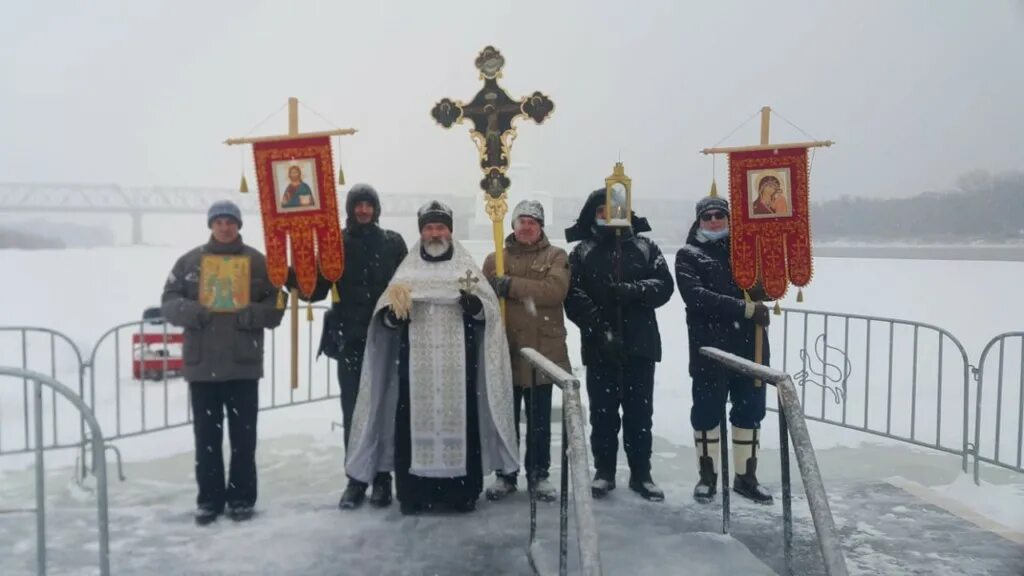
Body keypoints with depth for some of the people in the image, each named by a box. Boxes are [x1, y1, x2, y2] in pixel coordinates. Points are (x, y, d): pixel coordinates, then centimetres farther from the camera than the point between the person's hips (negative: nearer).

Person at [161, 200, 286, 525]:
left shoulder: (257, 261, 3)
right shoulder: (190, 261, 6)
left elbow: (275, 304, 4)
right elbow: (169, 302, 5)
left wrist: (252, 315, -15)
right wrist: (192, 311, -15)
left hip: (244, 362, -1)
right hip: (202, 362, 1)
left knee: (243, 434, 6)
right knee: (206, 434, 7)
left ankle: (242, 497, 18)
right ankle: (210, 498, 19)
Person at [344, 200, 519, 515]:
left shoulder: (467, 266, 9)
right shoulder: (407, 270, 10)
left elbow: (486, 313, 2)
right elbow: (386, 320, 5)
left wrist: (472, 301, -19)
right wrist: (393, 310, -17)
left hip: (457, 366, 0)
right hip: (416, 365, 0)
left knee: (459, 420, -1)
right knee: (414, 421, -2)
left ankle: (462, 490, 10)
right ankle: (413, 491, 7)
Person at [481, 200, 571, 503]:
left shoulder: (556, 256, 3)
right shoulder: (495, 259, 8)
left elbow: (555, 290, -16)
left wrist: (511, 286, -18)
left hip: (542, 350, -1)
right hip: (505, 350, 1)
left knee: (540, 420, 9)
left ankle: (538, 474, 22)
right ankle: (505, 474, 22)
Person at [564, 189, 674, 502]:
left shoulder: (644, 247, 9)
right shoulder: (582, 252, 5)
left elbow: (664, 285, 0)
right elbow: (574, 298, -5)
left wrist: (633, 291, -19)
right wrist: (599, 328, -17)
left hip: (640, 343, 1)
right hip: (599, 346, -1)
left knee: (640, 411, 7)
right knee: (603, 411, 6)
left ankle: (641, 474, 18)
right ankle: (604, 472, 19)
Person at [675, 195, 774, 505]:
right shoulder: (688, 255, 0)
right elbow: (696, 296, -15)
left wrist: (765, 285, -15)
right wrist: (745, 308, -22)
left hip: (749, 344, 4)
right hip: (709, 346, -3)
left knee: (750, 410, 10)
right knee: (707, 411, 4)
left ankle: (746, 476, 25)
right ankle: (707, 476, 20)